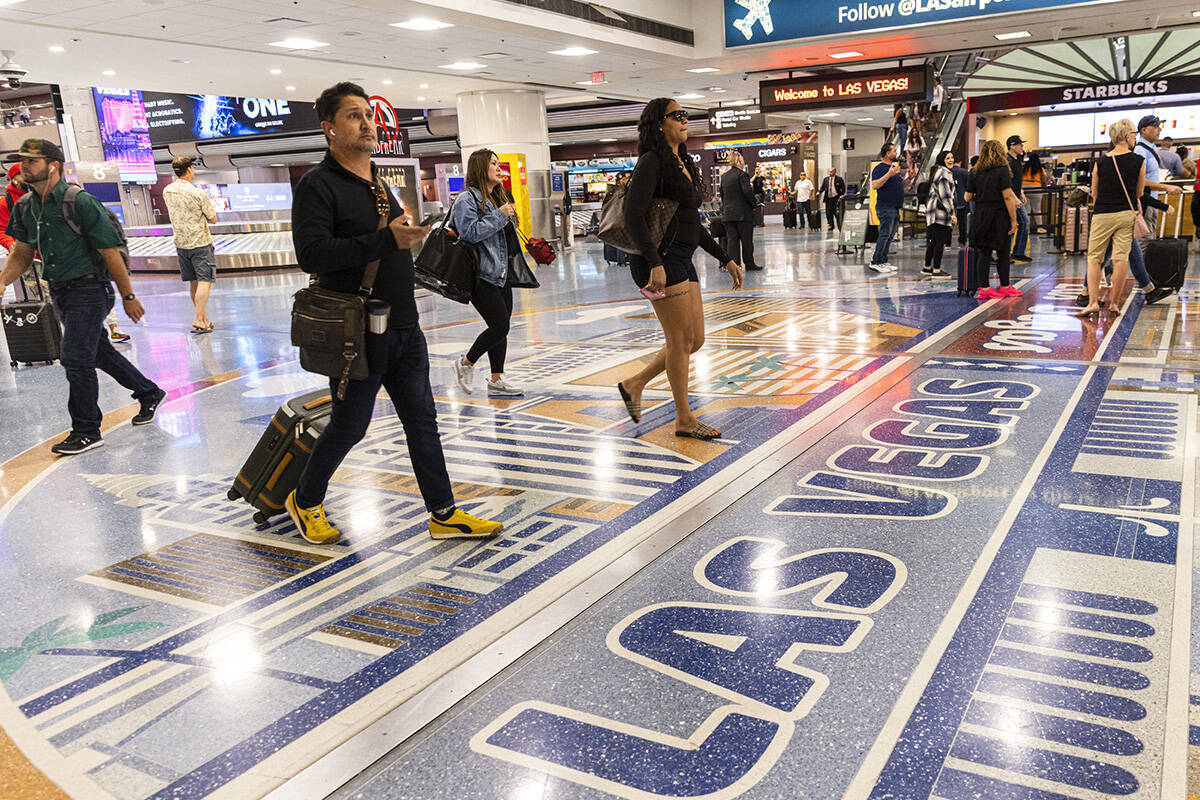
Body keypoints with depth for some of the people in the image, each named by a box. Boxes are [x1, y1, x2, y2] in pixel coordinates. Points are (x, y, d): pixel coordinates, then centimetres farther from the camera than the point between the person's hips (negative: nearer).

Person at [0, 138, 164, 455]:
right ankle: (149, 394, 37)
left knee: (76, 359, -8)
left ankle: (86, 432, 5)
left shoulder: (81, 203, -16)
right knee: (100, 352, 17)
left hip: (88, 290, -8)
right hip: (59, 293, 8)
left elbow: (111, 253, -14)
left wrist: (128, 297, -11)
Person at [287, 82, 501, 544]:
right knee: (348, 427, 4)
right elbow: (312, 254, -25)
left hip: (404, 330, 8)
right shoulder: (318, 185, -11)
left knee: (422, 420, 8)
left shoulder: (378, 183, 16)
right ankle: (305, 502, 28)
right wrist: (386, 239, -27)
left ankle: (444, 514, 15)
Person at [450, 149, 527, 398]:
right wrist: (500, 215, -19)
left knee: (501, 327, 7)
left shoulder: (497, 198, 18)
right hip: (481, 275, -9)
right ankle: (466, 363, 10)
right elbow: (471, 232, -23)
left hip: (501, 272, 9)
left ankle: (496, 381, 13)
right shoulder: (467, 199, -10)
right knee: (499, 326, -11)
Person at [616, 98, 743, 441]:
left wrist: (725, 259, 21)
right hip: (661, 261, -9)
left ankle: (634, 384, 24)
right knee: (681, 340, -2)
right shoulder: (652, 161, -9)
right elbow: (633, 216, -20)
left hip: (682, 260, 9)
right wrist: (655, 264, -29)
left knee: (694, 340, 11)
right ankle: (684, 420, 10)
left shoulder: (683, 163, 19)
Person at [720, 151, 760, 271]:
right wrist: (754, 203, -4)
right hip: (743, 213, -6)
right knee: (746, 240, 3)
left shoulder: (724, 176, 10)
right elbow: (747, 192, -18)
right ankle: (749, 264, 8)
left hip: (728, 213, 6)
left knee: (732, 240, 6)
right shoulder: (742, 175, -11)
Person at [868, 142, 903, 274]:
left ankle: (883, 262, 13)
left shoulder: (895, 167, 20)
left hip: (895, 208, 9)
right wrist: (889, 174, -25)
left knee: (890, 236, 9)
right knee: (885, 235, -12)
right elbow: (874, 185, -22)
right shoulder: (879, 168, -8)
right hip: (885, 208, -9)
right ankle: (875, 262, -10)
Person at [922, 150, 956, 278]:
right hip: (940, 211, -11)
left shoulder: (938, 172, 22)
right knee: (940, 241, -8)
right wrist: (952, 213, -19)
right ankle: (936, 270, -7)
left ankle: (927, 267, 22)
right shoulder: (944, 173, -10)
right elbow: (945, 195, -17)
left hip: (933, 210, 11)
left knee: (934, 241, 16)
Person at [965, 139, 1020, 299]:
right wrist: (1013, 220, -10)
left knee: (983, 253, 5)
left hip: (980, 217, 4)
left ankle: (984, 288, 5)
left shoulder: (975, 172, 4)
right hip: (999, 217, -4)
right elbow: (1008, 197, -13)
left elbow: (967, 197, 8)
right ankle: (1005, 287, 16)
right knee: (1002, 253, 7)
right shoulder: (1002, 170, -8)